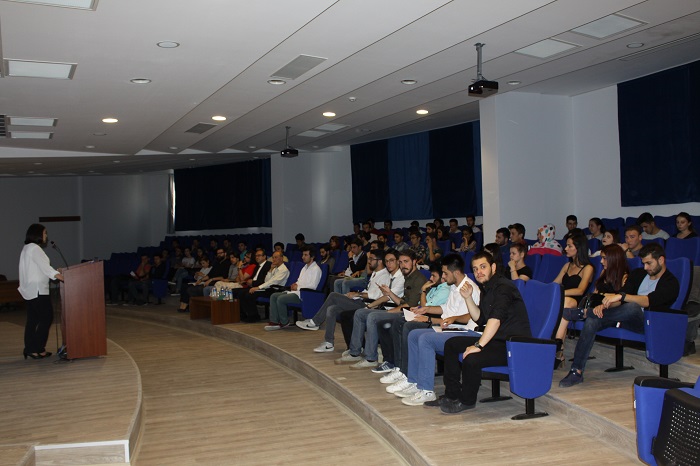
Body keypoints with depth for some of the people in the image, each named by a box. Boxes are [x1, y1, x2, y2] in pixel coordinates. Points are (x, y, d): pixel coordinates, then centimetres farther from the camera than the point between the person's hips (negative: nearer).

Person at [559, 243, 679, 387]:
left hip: (647, 322, -6)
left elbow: (649, 301, -19)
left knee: (633, 307, -41)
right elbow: (619, 300, 11)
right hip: (625, 317, 6)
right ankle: (576, 371, -29)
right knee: (592, 321, -24)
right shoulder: (638, 274, 20)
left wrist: (621, 296, -32)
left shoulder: (671, 283, 0)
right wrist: (604, 305, -11)